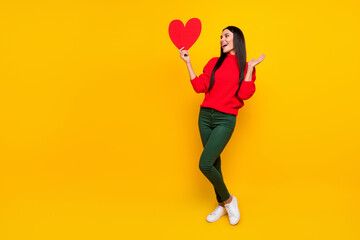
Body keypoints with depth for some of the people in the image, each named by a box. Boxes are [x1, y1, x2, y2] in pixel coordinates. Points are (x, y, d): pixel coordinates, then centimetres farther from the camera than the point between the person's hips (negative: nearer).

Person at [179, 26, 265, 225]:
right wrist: (188, 63, 1)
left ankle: (229, 200, 9)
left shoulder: (245, 67, 1)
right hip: (205, 115, 4)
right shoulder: (214, 63, 9)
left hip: (225, 120, -4)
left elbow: (244, 94, -11)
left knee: (205, 164, -15)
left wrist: (250, 67, -11)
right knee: (214, 162, 10)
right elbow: (199, 87, 3)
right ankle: (222, 205, 28)